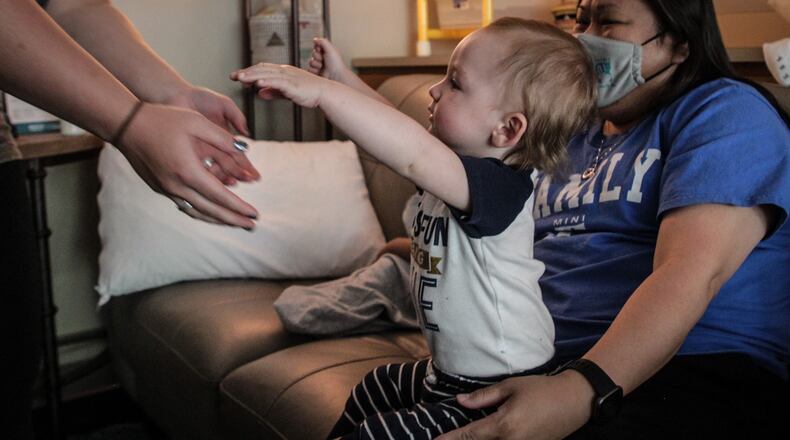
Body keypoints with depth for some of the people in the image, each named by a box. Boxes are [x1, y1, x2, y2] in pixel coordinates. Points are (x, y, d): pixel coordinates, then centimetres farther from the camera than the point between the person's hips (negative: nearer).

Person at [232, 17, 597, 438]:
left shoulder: (502, 185, -30)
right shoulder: (457, 167, 0)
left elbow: (413, 154, -46)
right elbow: (399, 130, 15)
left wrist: (322, 91, -45)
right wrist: (344, 81, 7)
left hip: (498, 392, -10)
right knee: (372, 389, 28)